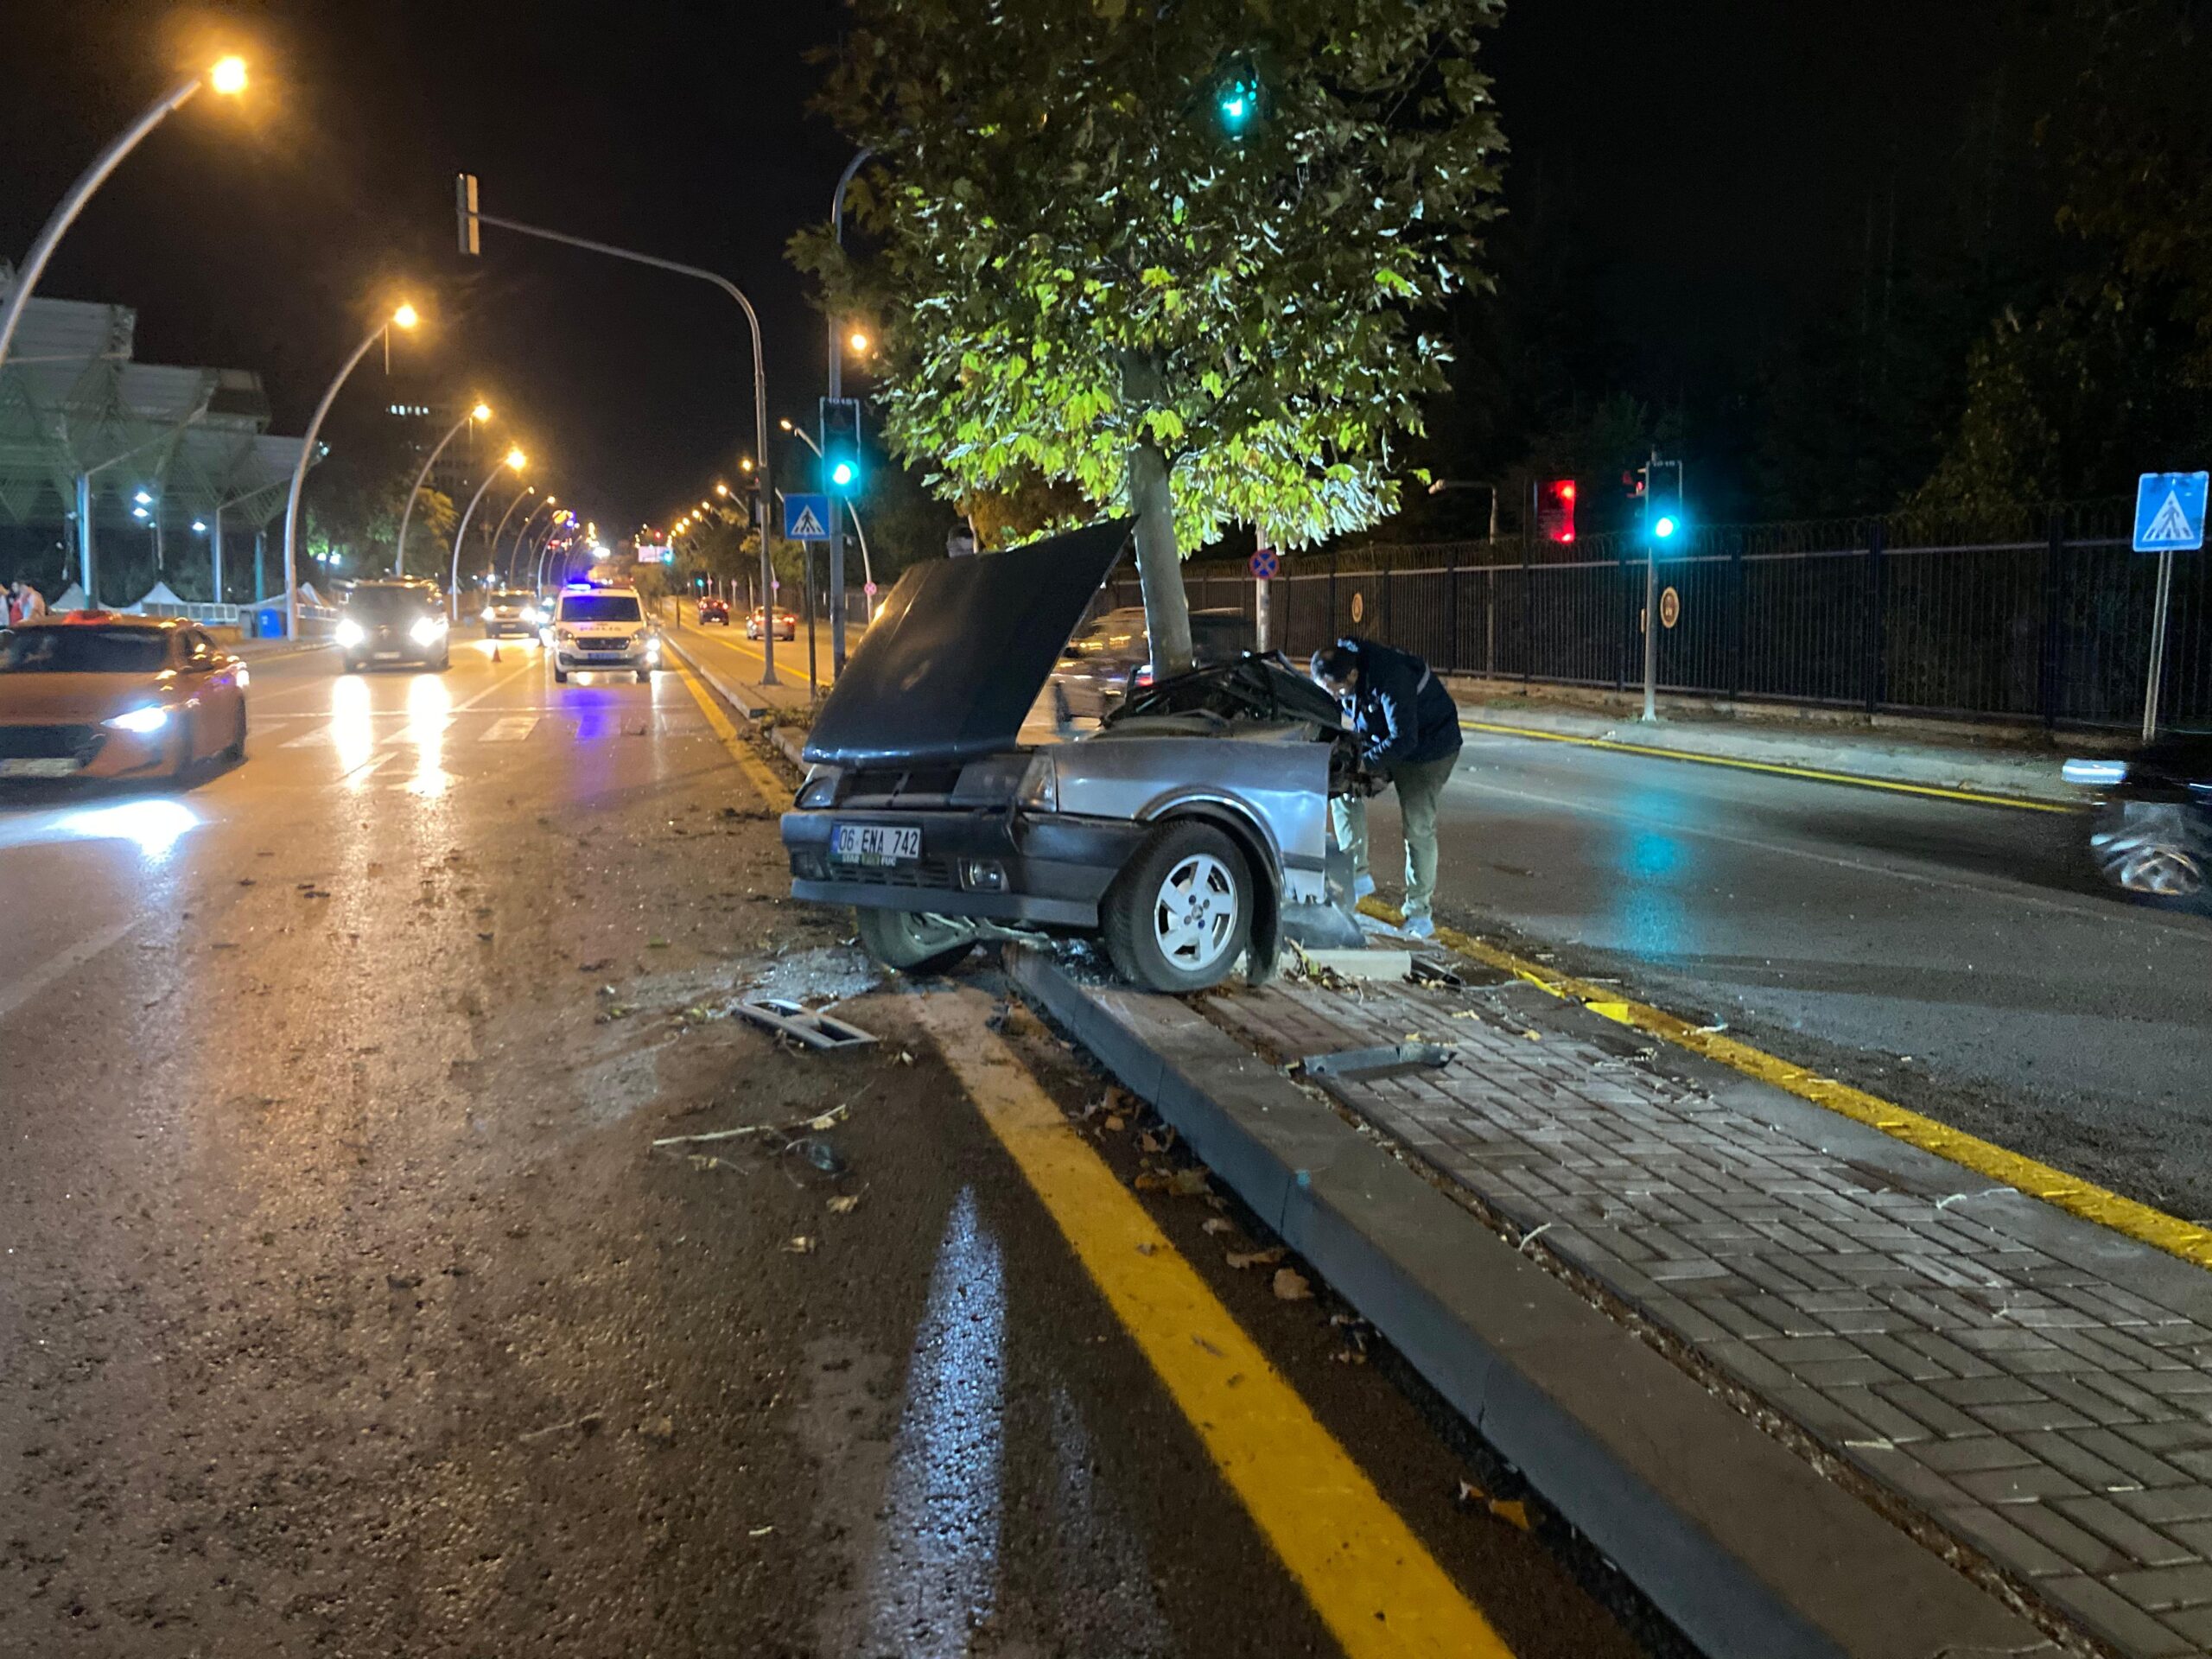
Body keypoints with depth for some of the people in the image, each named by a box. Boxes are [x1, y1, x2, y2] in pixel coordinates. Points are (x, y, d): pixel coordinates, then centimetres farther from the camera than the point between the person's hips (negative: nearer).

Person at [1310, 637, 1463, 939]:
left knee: (1418, 826, -9)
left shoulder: (1391, 678, -38)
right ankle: (1358, 875, 0)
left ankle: (1420, 913, 2)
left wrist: (1365, 763, -32)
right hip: (1380, 741, 7)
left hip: (1428, 747, -7)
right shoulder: (1336, 670, -14)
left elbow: (1403, 739, -37)